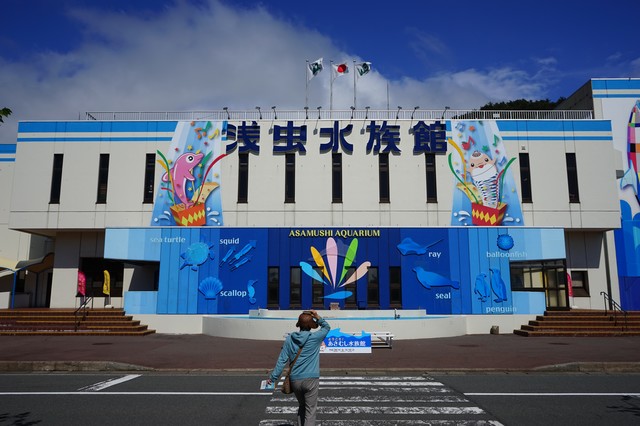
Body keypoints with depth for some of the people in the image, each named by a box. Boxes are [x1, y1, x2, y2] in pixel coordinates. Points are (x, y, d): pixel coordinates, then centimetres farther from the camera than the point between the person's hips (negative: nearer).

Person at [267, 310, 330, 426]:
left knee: (301, 406, 24)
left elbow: (282, 360, -1)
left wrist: (273, 377, 5)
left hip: (295, 380, 4)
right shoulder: (314, 338, -8)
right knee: (310, 410, 3)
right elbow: (327, 327, 10)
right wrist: (318, 318, -4)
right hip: (311, 379, -4)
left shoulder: (289, 339, -1)